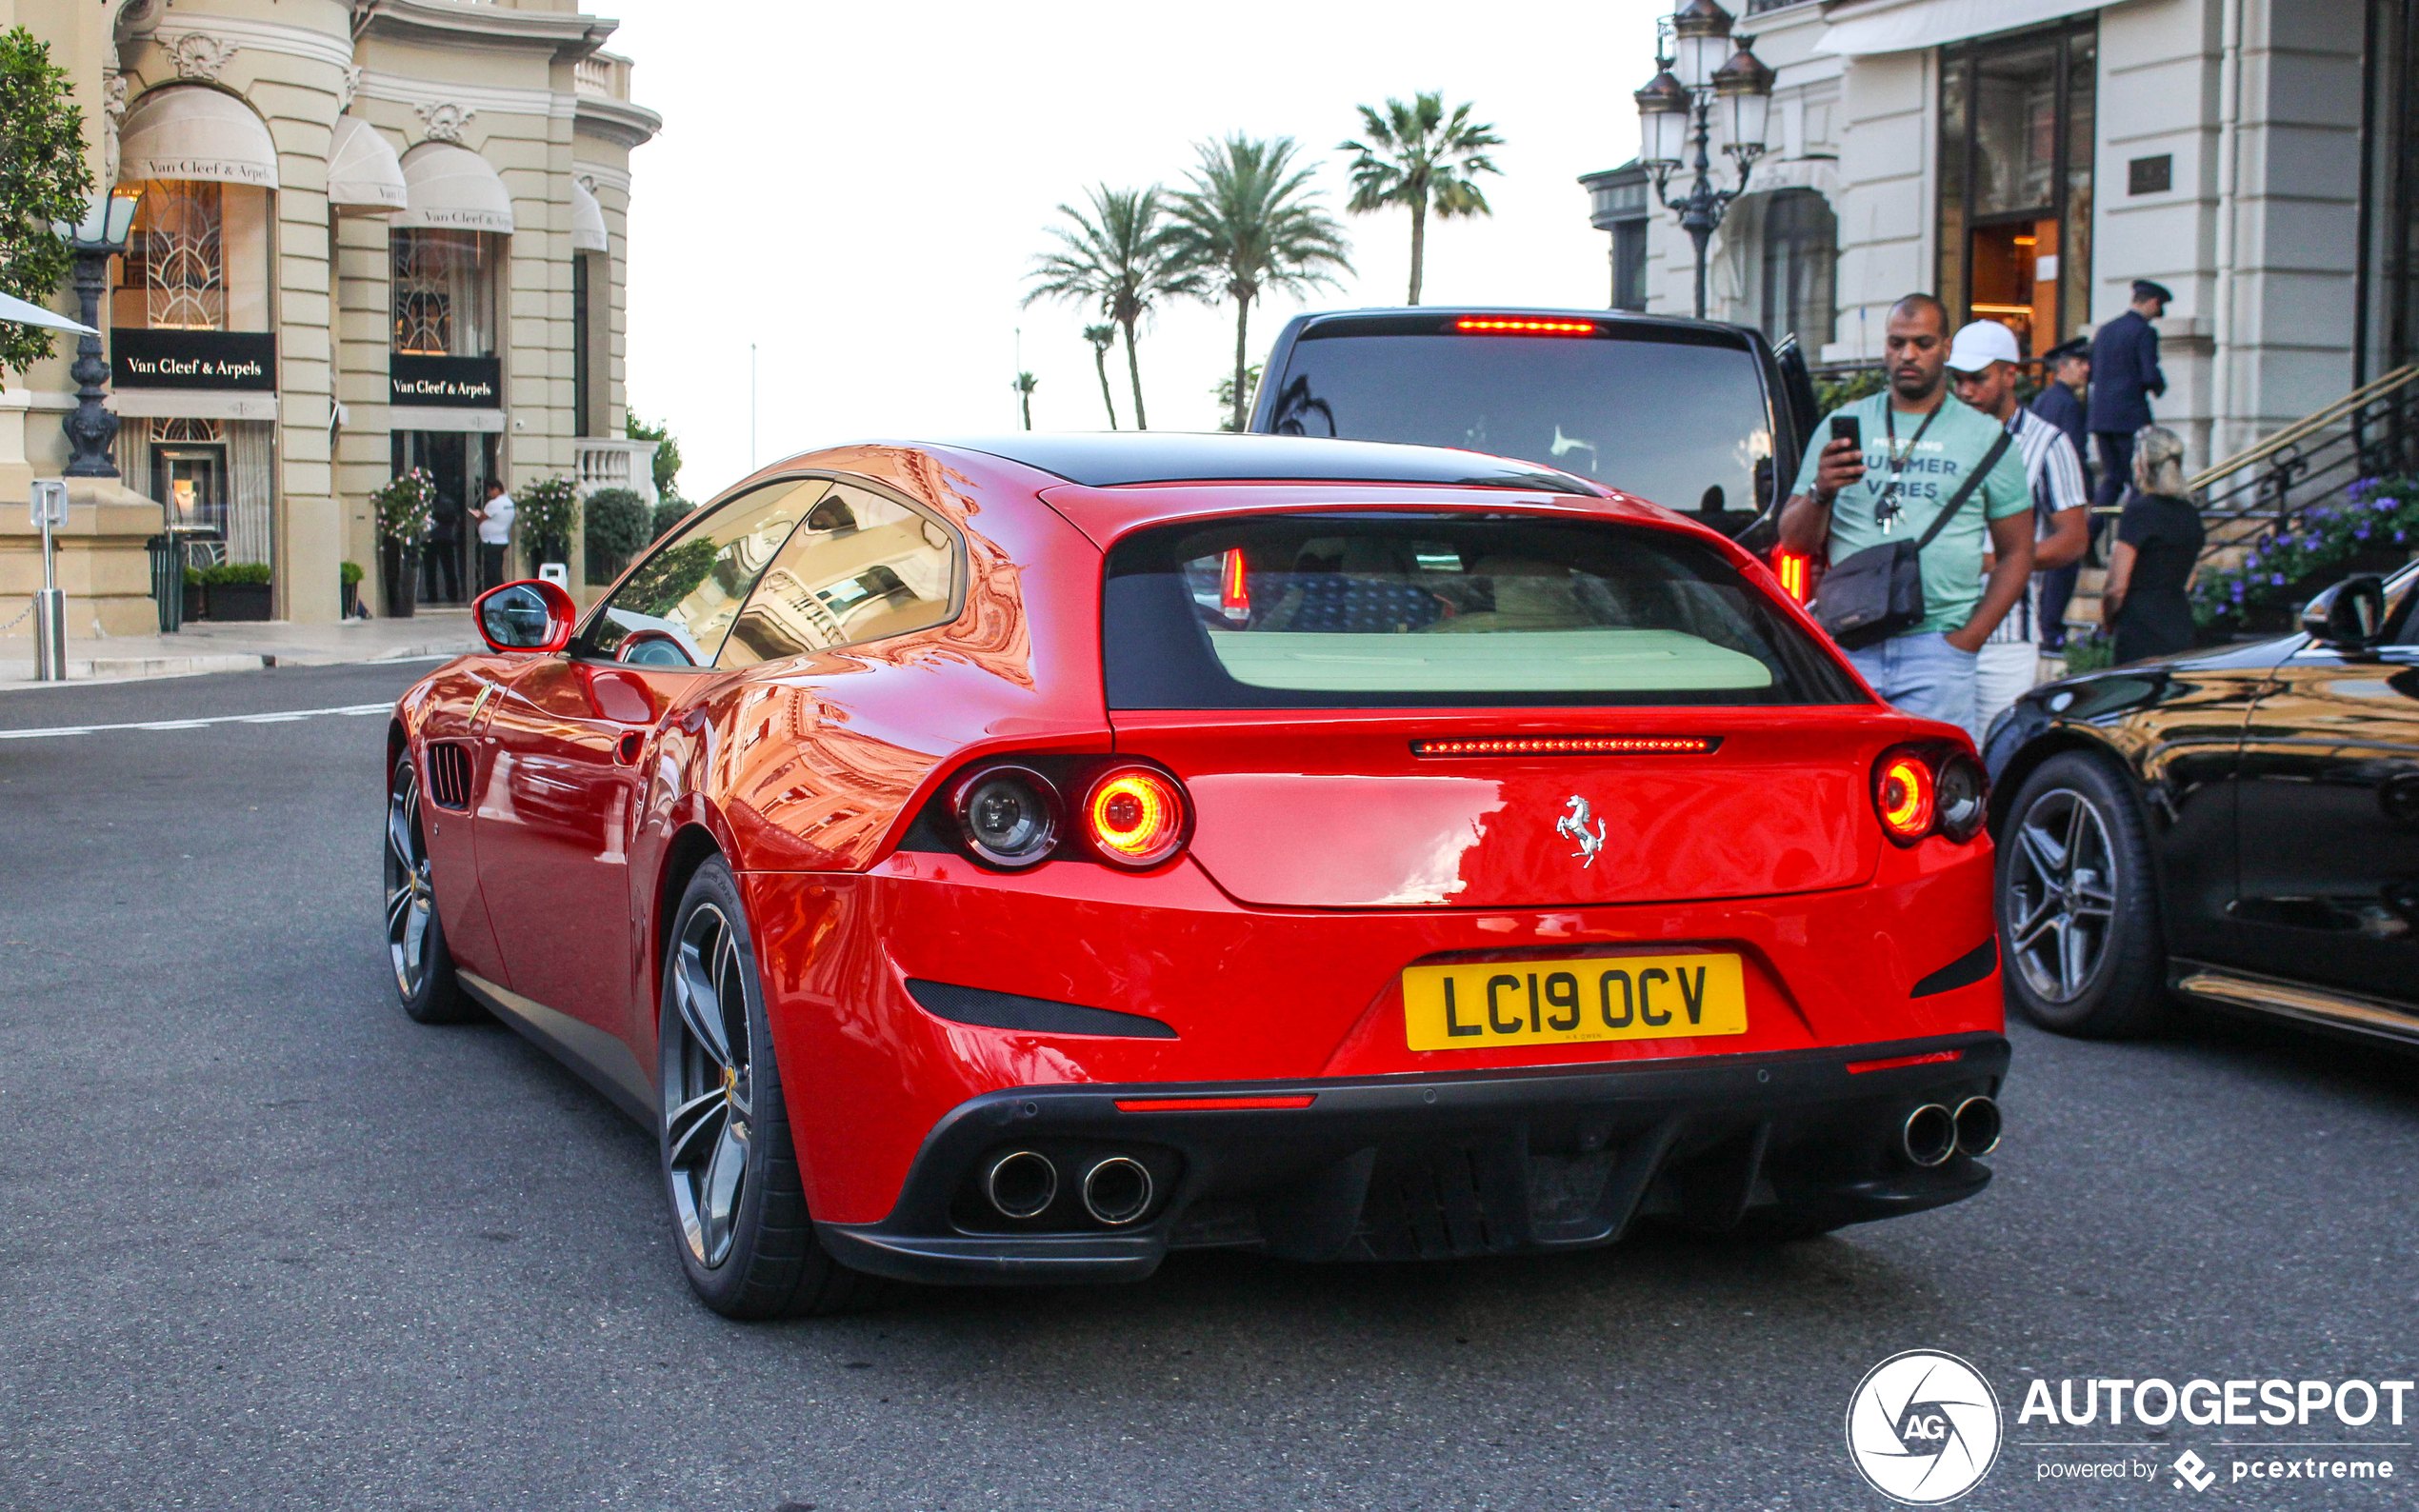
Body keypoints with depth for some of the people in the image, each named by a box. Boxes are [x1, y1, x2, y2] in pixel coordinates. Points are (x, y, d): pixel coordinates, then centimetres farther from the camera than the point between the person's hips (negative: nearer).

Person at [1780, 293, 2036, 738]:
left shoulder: (1985, 438, 12)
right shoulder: (1843, 426, 14)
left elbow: (2016, 553, 9)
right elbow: (1794, 541, 9)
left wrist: (1969, 639, -3)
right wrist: (1821, 493, -12)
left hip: (1937, 649, -1)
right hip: (1848, 648, 1)